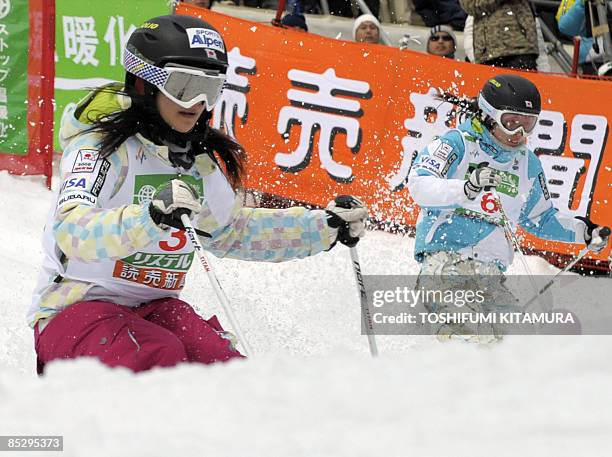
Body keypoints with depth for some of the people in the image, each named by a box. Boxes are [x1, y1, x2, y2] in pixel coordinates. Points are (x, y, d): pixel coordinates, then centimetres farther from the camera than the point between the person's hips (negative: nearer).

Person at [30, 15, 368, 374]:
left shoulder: (199, 161, 11)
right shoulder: (100, 147, -13)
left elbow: (234, 232, 29)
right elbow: (73, 233, -31)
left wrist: (326, 227, 19)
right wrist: (152, 216, -48)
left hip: (153, 308, 6)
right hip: (74, 307, -6)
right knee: (160, 355, -37)